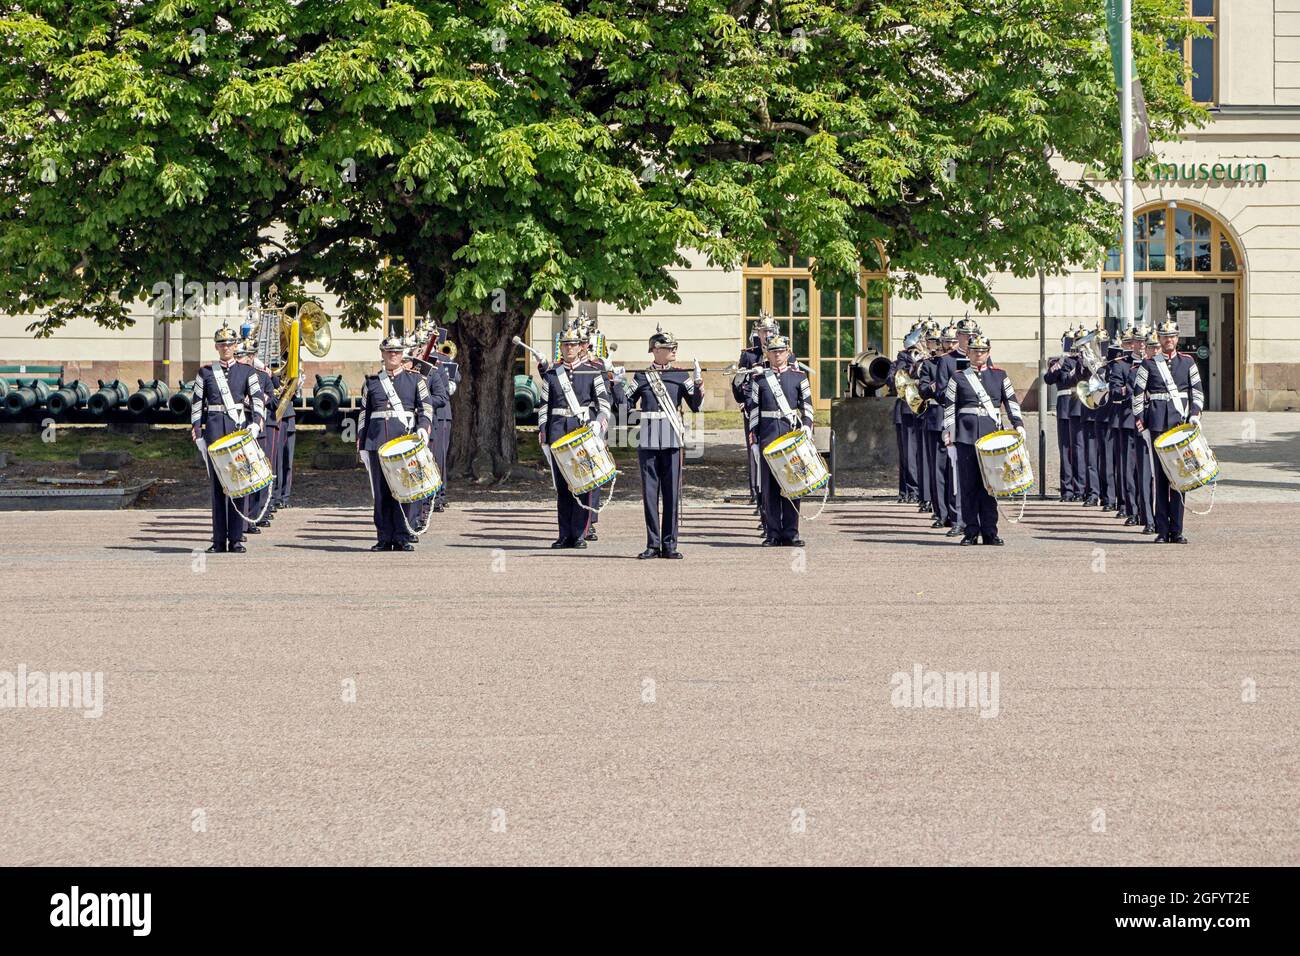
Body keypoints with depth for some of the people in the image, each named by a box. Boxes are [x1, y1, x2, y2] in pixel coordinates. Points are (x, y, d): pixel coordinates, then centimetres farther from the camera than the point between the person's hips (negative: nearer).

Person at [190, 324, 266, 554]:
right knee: (217, 483, 0)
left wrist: (256, 423, -17)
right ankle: (219, 540, 1)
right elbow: (197, 404, 10)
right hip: (214, 429, 0)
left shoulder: (247, 371, 9)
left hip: (241, 428, 0)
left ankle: (236, 539, 0)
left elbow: (258, 399, -2)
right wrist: (197, 433, 3)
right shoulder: (205, 372, 11)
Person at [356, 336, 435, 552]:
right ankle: (384, 538, 4)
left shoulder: (415, 380, 10)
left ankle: (402, 538, 1)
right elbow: (364, 413, 15)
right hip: (377, 443, 1)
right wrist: (361, 445, 10)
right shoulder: (371, 382, 14)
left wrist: (423, 427, -14)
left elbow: (426, 406, 5)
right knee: (381, 492, 0)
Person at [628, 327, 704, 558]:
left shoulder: (681, 376, 9)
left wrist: (699, 389, -14)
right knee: (650, 492, 1)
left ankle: (669, 544, 5)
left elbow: (695, 406, 4)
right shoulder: (641, 377, 8)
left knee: (672, 492, 0)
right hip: (648, 441, 0)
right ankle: (653, 544, 6)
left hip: (673, 439, 0)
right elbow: (627, 406, 8)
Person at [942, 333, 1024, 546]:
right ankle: (971, 532, 4)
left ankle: (990, 532, 3)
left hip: (992, 433, 1)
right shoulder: (958, 378, 8)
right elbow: (950, 406, 6)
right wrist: (948, 431, -3)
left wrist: (1018, 424, -4)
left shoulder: (999, 375, 11)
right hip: (966, 434, -1)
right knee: (968, 484, -1)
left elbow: (1012, 401, 9)